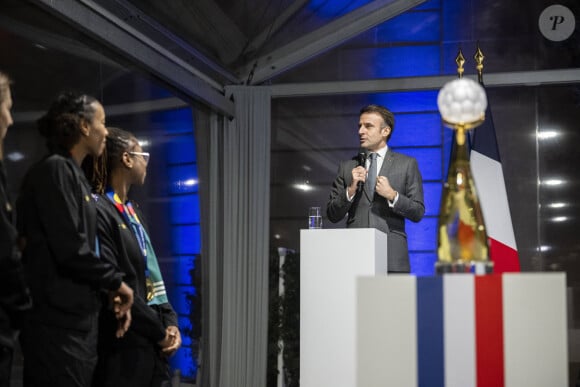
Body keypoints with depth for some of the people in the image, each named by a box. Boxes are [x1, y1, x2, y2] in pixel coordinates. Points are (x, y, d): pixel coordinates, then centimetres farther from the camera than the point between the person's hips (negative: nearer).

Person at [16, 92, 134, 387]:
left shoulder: (74, 175, 17)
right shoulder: (55, 169, -11)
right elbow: (70, 249, -18)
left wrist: (111, 290, 8)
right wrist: (116, 282, -5)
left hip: (79, 319, 9)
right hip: (57, 322, -9)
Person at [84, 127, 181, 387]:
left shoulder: (133, 211, 17)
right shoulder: (99, 211, -11)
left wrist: (170, 323, 2)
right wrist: (159, 329, -10)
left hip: (154, 345, 8)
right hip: (124, 347, -8)